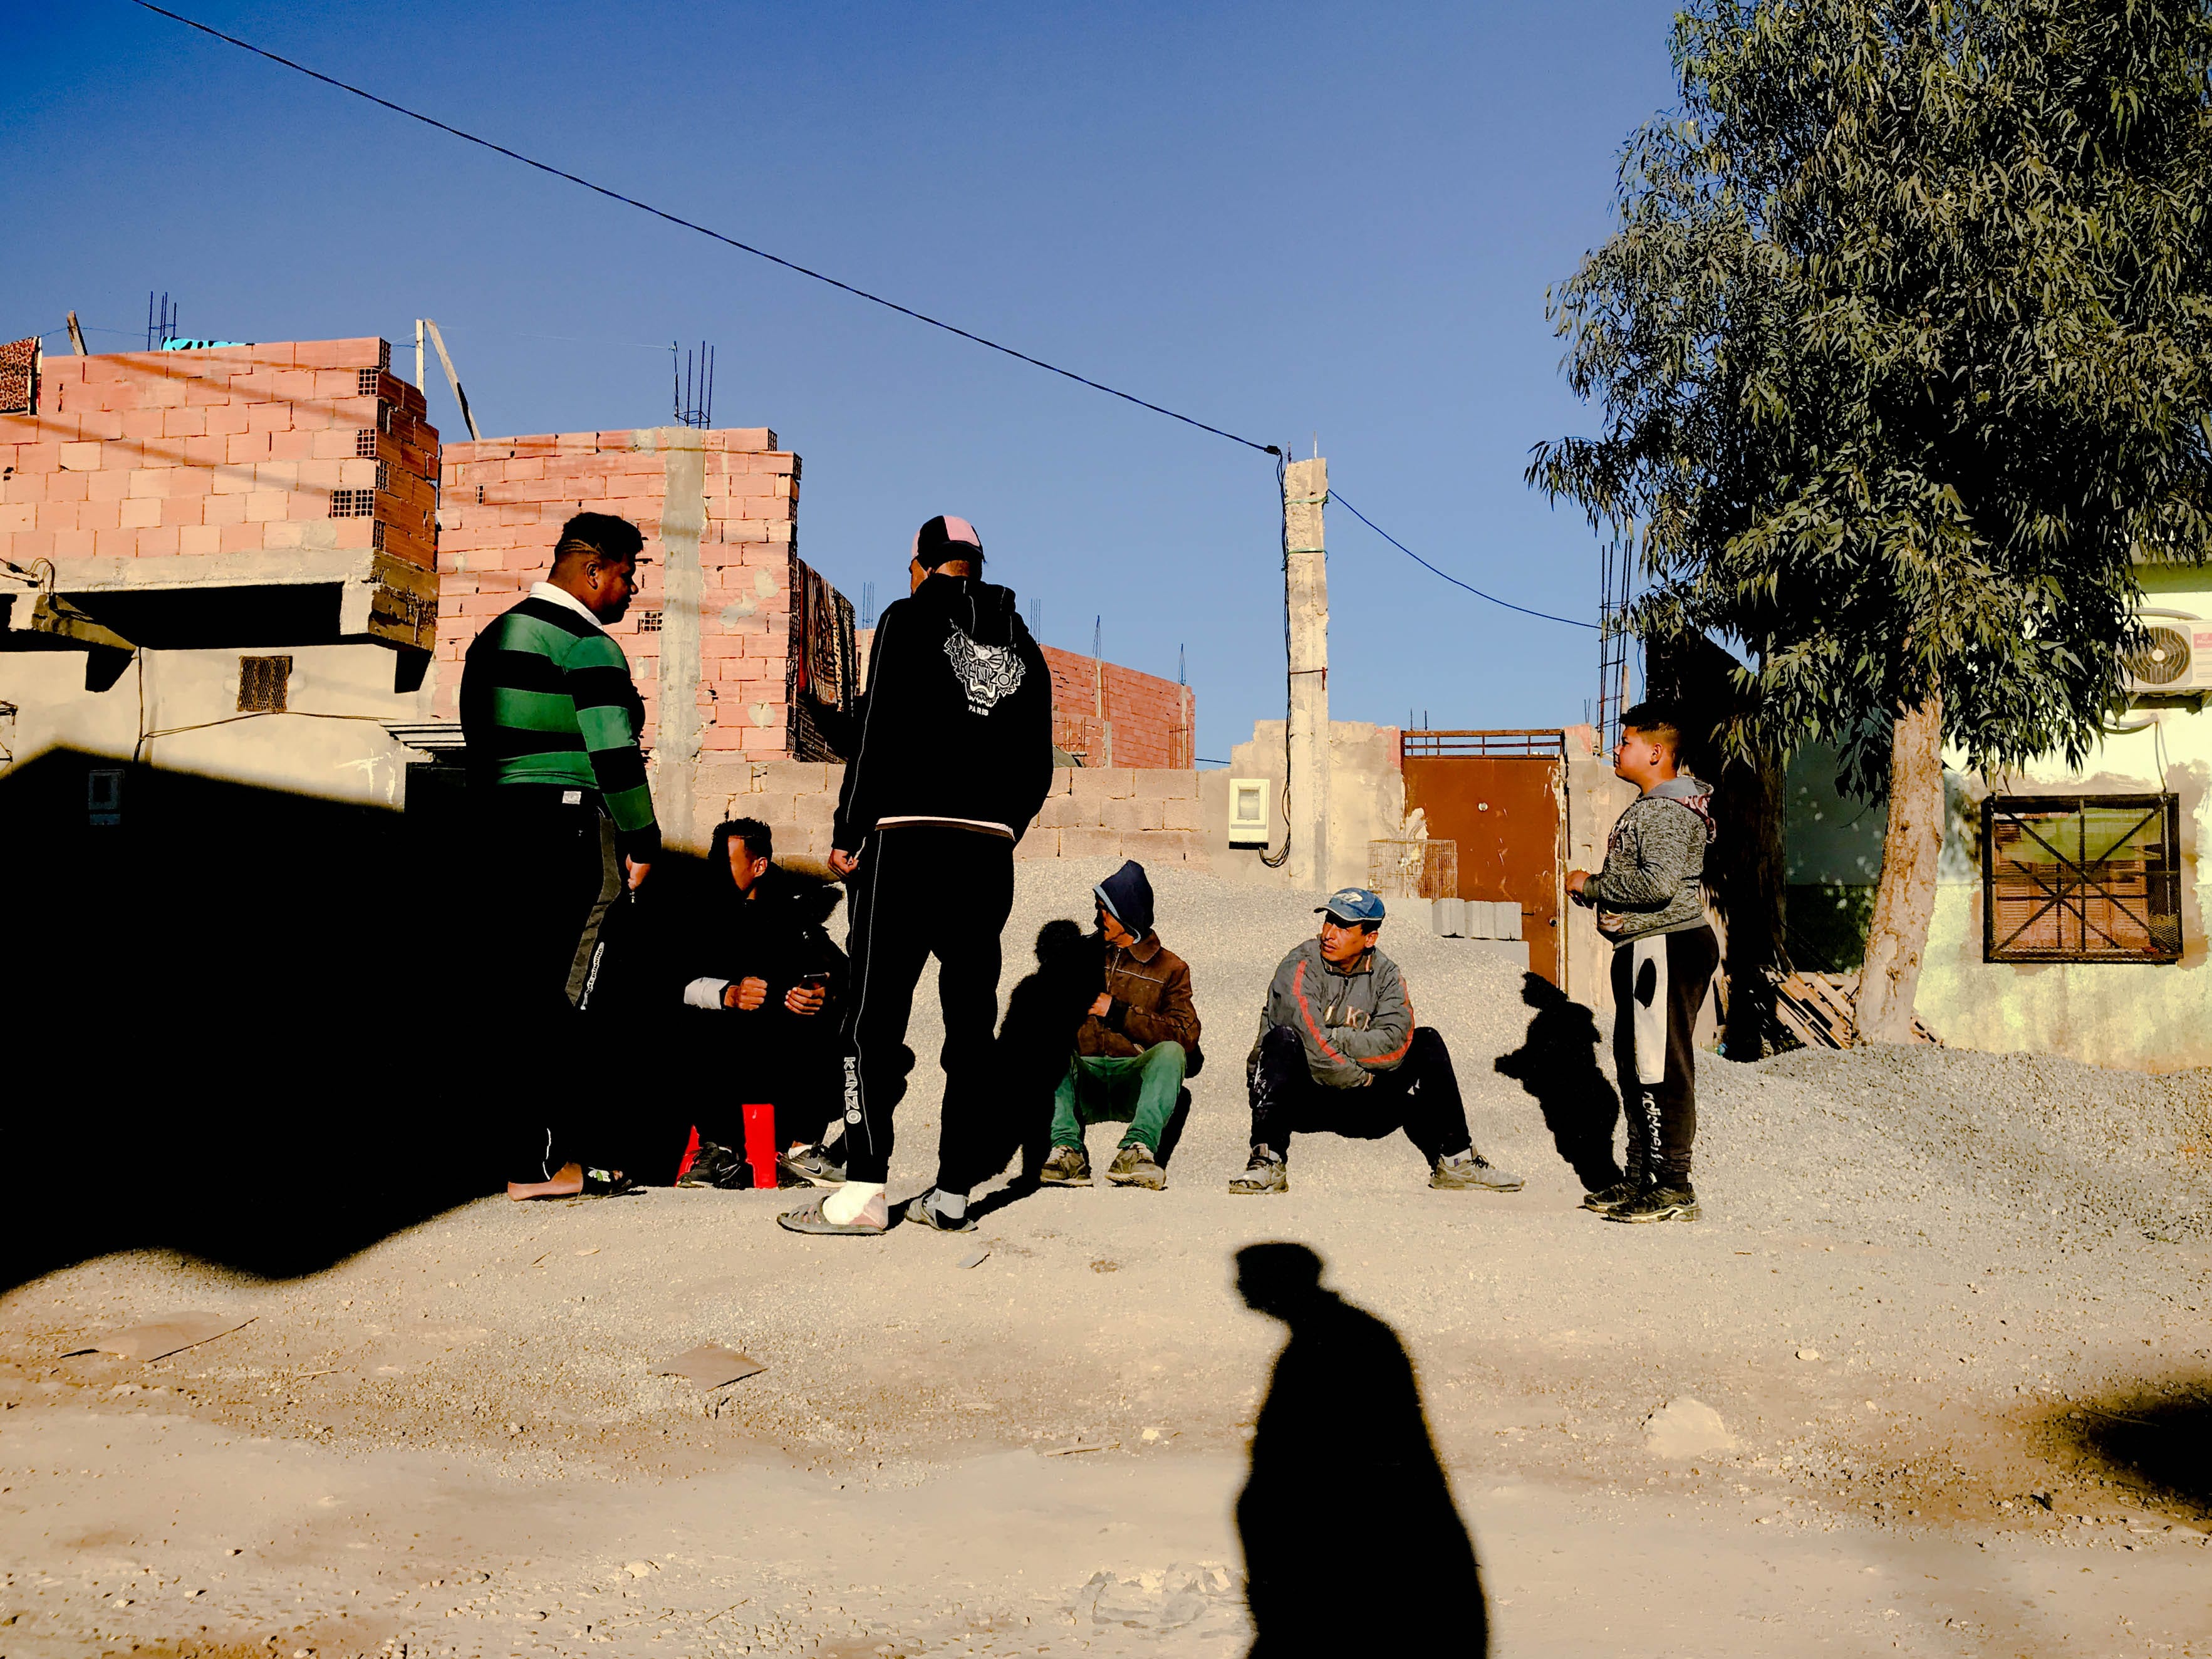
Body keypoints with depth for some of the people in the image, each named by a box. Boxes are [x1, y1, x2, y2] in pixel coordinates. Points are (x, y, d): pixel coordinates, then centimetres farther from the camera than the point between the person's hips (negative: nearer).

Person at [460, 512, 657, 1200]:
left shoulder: (495, 635, 18)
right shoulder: (588, 645, -10)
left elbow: (484, 738, 20)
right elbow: (615, 754, -14)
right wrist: (643, 842, -7)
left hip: (496, 828, 9)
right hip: (572, 836, -9)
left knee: (515, 994, 13)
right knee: (562, 1007, -5)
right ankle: (541, 1161, -4)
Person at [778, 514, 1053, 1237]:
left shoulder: (908, 619, -1)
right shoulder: (1023, 645, 14)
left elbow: (878, 734, -9)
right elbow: (1037, 770, 14)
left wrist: (847, 835, -4)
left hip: (907, 844, -5)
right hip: (988, 852, 5)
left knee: (876, 1014, -1)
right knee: (972, 1020, 7)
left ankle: (865, 1189, -4)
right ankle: (954, 1194, 10)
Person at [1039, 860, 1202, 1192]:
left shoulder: (1169, 968, 12)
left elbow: (1185, 1036, -3)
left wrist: (1118, 1012, -9)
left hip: (1134, 1082, -2)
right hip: (1081, 1080, 2)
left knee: (1171, 1052, -32)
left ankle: (1138, 1150, -46)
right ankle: (1067, 1151, -42)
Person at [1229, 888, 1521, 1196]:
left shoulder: (1385, 975, 3)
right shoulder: (1301, 968, -12)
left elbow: (1394, 1044, -14)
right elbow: (1312, 1044, -24)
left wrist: (1333, 1038, -20)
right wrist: (1362, 1080, -14)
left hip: (1359, 1105, 4)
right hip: (1299, 1095, -4)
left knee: (1427, 1042, -7)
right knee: (1283, 1039, -33)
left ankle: (1454, 1162, -8)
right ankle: (1268, 1163, -38)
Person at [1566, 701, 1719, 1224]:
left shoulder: (1670, 812, -15)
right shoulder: (1650, 807, 19)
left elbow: (1658, 883, -27)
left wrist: (1592, 885, -13)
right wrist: (1601, 897, 8)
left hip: (1667, 948, -11)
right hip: (1644, 949, 11)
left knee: (1661, 1069, -8)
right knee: (1635, 1064, 15)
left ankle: (1675, 1188, -3)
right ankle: (1640, 1179, 23)